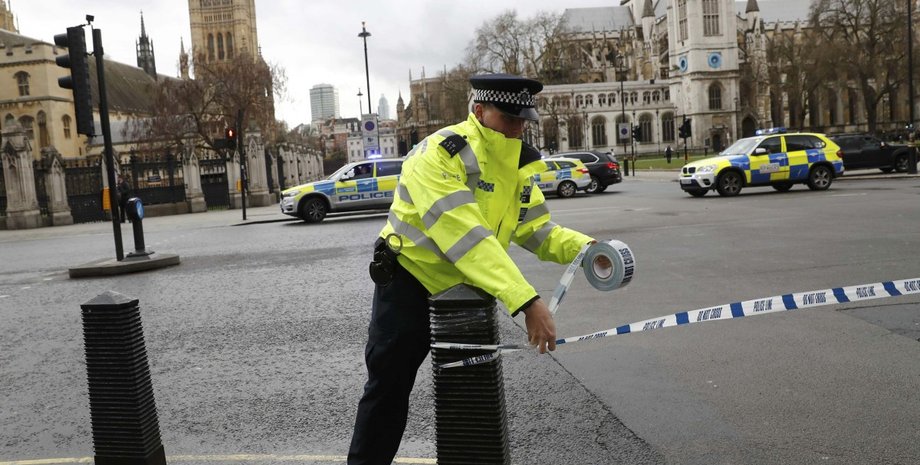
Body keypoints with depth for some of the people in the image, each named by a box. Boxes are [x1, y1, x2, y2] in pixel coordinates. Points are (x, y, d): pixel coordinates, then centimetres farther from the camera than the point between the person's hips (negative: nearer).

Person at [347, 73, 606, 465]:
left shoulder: (518, 165, -1)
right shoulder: (438, 155, -27)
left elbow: (537, 230, 1)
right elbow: (467, 237, -38)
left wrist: (582, 247, -20)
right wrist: (527, 300, -44)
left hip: (464, 290, 7)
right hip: (410, 284, -6)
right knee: (389, 387, 3)